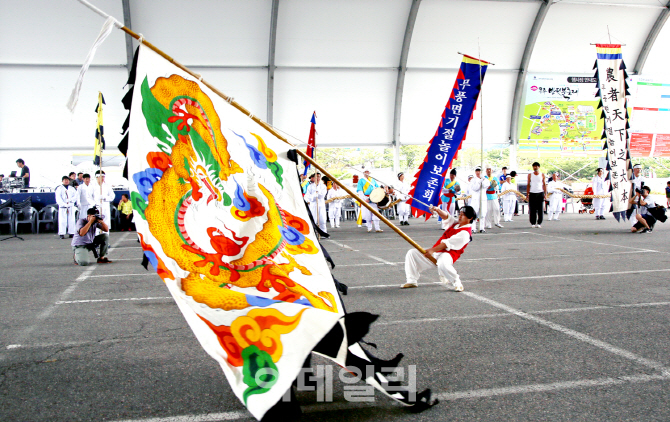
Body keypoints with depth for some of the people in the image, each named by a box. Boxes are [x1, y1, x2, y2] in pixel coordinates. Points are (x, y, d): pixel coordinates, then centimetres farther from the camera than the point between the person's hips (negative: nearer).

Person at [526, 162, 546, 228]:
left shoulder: (542, 175, 8)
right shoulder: (530, 175, 8)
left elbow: (544, 184, 8)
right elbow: (528, 185, 10)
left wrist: (545, 194, 0)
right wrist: (527, 194, 4)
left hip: (540, 193, 0)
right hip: (532, 193, 0)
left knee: (540, 209, -2)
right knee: (532, 209, -3)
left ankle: (539, 223, 2)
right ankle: (533, 223, 4)